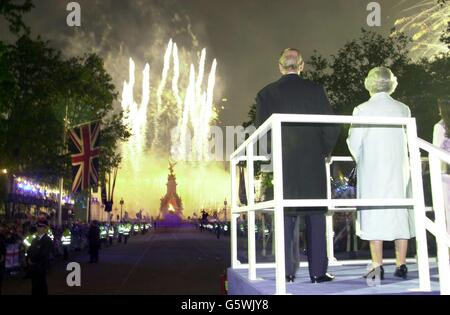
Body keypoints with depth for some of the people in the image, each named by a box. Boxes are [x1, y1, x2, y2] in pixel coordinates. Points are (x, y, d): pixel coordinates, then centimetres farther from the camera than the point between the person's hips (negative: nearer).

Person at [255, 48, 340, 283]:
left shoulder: (266, 93, 1)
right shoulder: (315, 90, 1)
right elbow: (332, 127, -2)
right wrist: (324, 151, 14)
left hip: (284, 166, 0)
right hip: (314, 166, 0)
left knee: (287, 217, 8)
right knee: (316, 216, 7)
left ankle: (288, 271, 11)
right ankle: (318, 271, 11)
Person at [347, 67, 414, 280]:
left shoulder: (362, 110, -6)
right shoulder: (404, 109, 4)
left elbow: (354, 144, -5)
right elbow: (406, 140, 10)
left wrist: (360, 160, 14)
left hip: (372, 170, -3)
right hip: (399, 169, 3)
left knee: (374, 215, 0)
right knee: (400, 214, 9)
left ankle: (377, 266, 1)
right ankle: (401, 265, 13)